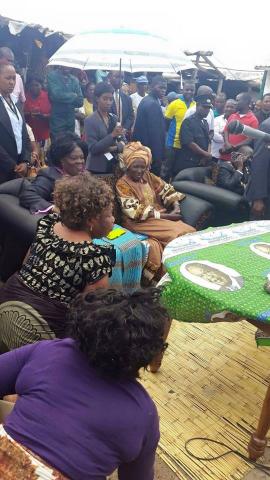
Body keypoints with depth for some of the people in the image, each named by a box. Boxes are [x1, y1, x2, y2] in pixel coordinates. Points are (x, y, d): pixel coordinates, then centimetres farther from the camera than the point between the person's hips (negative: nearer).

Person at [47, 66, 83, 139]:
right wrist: (73, 96, -6)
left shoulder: (74, 80, 8)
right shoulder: (52, 75, -3)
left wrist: (64, 98, -9)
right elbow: (56, 95, -18)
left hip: (71, 120, 4)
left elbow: (80, 101, 2)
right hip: (57, 120, -4)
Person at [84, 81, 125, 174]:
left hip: (115, 166, 5)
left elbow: (123, 141, 7)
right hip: (98, 168, -5)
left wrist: (114, 148, -13)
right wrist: (112, 135, -23)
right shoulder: (90, 121, -7)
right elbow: (93, 148, -15)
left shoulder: (114, 118, 9)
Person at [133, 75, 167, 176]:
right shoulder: (153, 104, -16)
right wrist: (159, 157, -21)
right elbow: (155, 132, -21)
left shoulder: (146, 100, 14)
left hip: (144, 147, 10)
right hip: (152, 151, -10)